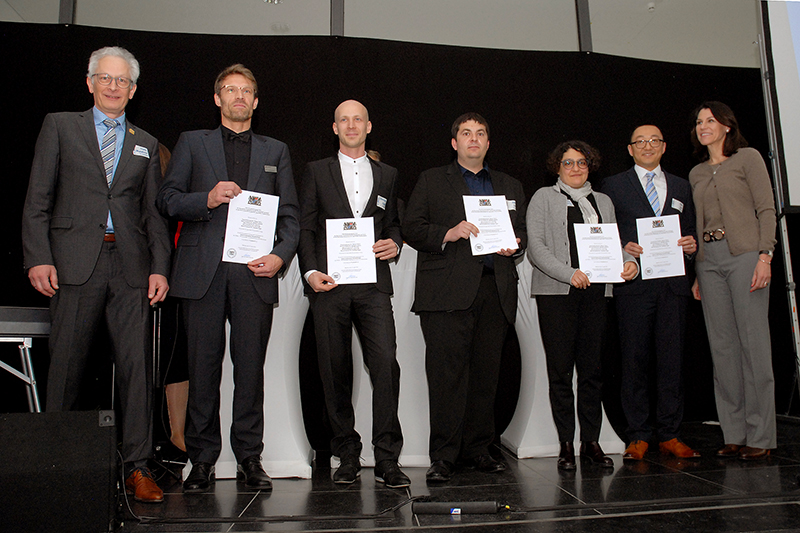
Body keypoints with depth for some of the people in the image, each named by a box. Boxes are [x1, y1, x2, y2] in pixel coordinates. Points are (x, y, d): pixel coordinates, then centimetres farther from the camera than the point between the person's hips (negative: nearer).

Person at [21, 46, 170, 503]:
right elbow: (38, 199, 5)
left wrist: (160, 267, 3)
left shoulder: (146, 144, 19)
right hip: (75, 263, -1)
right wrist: (38, 257, -6)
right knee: (67, 364, 2)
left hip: (131, 267, 2)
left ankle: (138, 467, 3)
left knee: (137, 366, -3)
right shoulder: (60, 126, 13)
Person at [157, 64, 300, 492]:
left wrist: (281, 255, -4)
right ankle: (202, 460, 13)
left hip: (255, 272, 1)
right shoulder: (191, 143, 16)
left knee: (251, 366, 1)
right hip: (203, 271, 0)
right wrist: (208, 199, -11)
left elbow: (290, 214, 13)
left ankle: (250, 459, 12)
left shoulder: (275, 151, 19)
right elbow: (166, 200, 7)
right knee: (203, 365, 1)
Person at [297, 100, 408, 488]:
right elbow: (305, 227, 7)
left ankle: (386, 460, -5)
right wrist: (310, 271, -7)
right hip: (329, 284, 0)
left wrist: (394, 244, 0)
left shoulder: (387, 175, 19)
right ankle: (347, 456, 16)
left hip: (373, 284, 1)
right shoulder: (317, 172, 13)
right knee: (336, 372, 3)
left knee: (386, 364, -13)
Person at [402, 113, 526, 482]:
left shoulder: (510, 187, 24)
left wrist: (515, 244, 1)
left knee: (486, 372, 4)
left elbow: (522, 232, 24)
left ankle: (477, 449, 17)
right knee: (447, 372, -7)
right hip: (448, 291, -3)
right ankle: (443, 457, 1)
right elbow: (411, 228, 4)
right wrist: (450, 233, -11)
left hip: (495, 291, 4)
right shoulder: (432, 181, 13)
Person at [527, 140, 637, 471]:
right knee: (560, 369, -2)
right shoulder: (544, 198, 9)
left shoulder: (603, 201, 23)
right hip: (556, 291, -4)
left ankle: (591, 441, 12)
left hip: (595, 291, 4)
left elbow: (614, 242, 19)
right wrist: (568, 273, -14)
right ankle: (566, 445, 6)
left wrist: (628, 262, -3)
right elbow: (535, 246, -2)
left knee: (592, 368, 3)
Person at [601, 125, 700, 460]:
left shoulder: (682, 187, 21)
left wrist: (692, 245, 0)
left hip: (673, 283, 3)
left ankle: (670, 436, 12)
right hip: (633, 282, -3)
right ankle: (638, 436, 8)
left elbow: (691, 232, 21)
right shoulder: (613, 185, 10)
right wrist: (622, 249, -12)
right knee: (634, 359, -2)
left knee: (672, 359, 3)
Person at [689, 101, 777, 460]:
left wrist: (765, 256, -14)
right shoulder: (696, 173, 19)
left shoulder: (748, 158, 4)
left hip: (744, 254, -5)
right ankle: (734, 434, 11)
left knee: (753, 342, -5)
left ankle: (760, 435, 3)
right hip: (708, 259, 5)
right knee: (722, 346, 4)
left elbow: (766, 209, -3)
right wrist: (697, 273, 12)